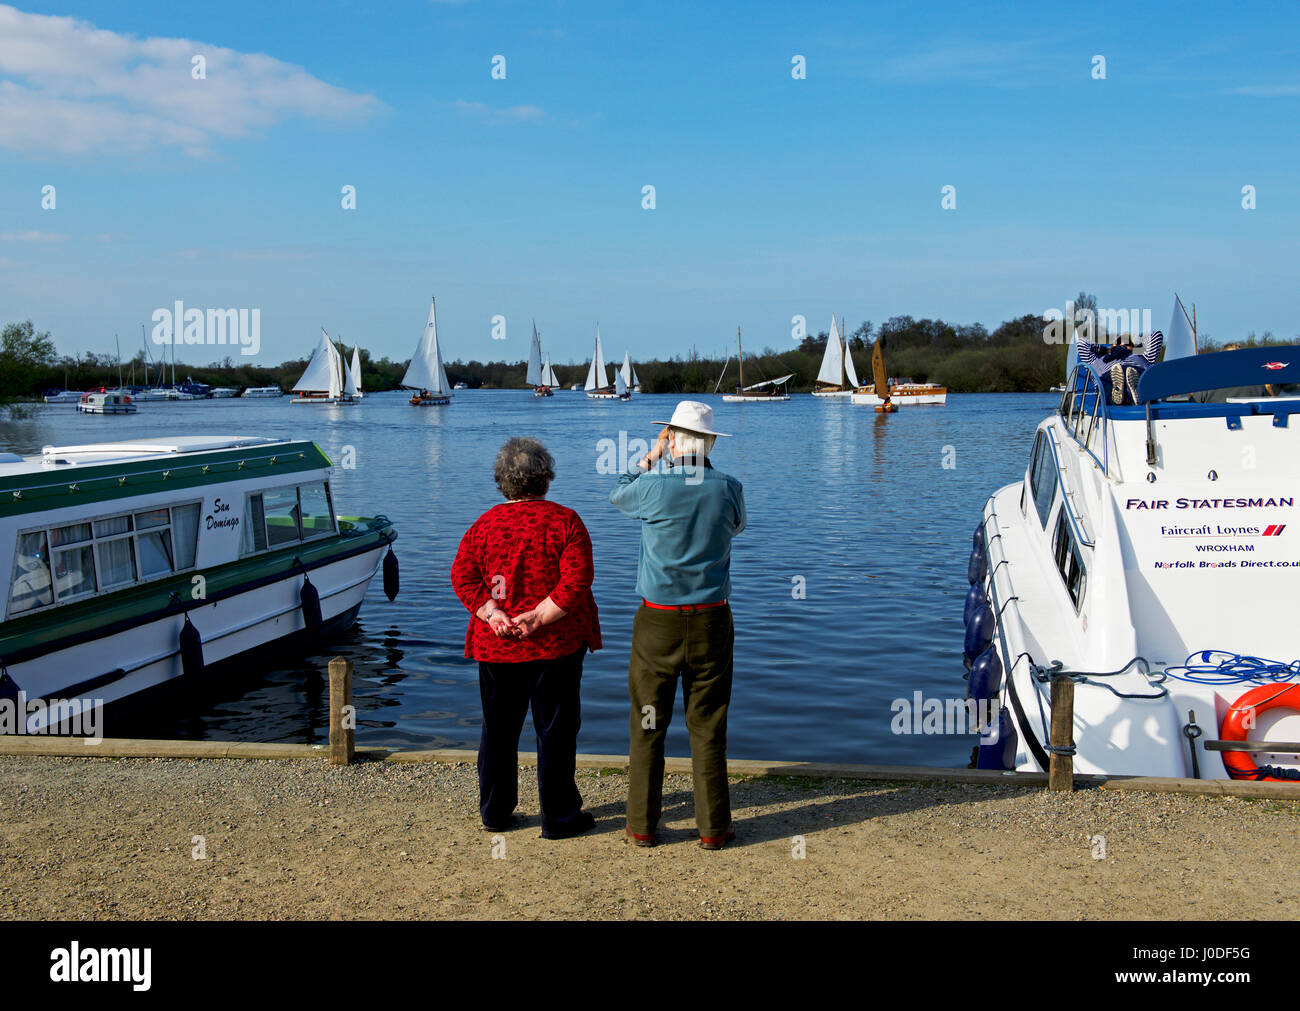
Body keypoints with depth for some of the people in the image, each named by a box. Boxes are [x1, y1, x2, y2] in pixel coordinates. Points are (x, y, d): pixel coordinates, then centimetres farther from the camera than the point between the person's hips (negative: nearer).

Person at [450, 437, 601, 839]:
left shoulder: (484, 524, 2)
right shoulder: (565, 521, -6)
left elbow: (462, 577, -5)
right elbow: (576, 582, -16)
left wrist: (492, 614, -11)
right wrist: (538, 617, -16)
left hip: (496, 645, 3)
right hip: (555, 643, -3)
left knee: (498, 729, 14)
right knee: (555, 730, 5)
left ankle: (495, 812, 23)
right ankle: (558, 817, 11)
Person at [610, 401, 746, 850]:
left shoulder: (653, 487, -11)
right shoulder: (729, 488, -5)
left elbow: (619, 495, 13)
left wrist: (651, 455, 18)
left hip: (657, 623, -1)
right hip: (711, 623, 1)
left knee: (648, 726, 8)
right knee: (708, 727, 8)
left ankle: (642, 825, 15)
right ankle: (713, 826, 13)